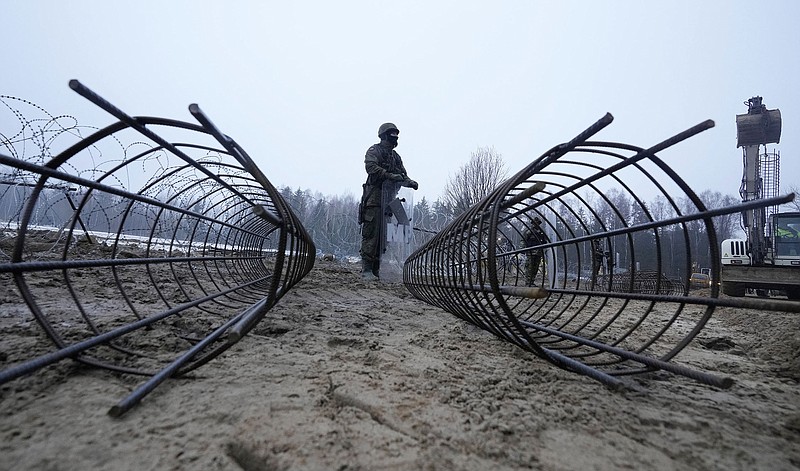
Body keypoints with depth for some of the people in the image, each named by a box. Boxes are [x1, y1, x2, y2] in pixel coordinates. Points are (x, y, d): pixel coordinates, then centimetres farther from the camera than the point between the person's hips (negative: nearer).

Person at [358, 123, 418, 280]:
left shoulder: (396, 156, 25)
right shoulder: (374, 151, 2)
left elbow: (402, 175, 23)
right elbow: (371, 167, -16)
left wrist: (409, 182, 0)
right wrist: (390, 175, -26)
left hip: (389, 199, 7)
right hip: (374, 197, -7)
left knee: (384, 235, 5)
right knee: (371, 233, -12)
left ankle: (376, 269, 11)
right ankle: (366, 270, -10)